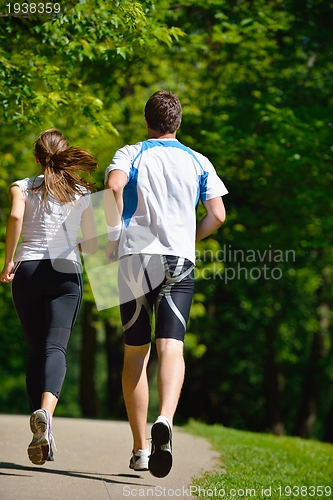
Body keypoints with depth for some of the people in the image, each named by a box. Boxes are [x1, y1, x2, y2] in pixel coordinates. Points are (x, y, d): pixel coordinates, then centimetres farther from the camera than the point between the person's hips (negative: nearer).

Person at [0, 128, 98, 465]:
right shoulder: (83, 194, 12)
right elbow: (93, 245, 12)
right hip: (66, 273, 0)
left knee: (35, 351, 8)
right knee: (56, 348, -11)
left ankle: (40, 438, 6)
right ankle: (45, 410, -40)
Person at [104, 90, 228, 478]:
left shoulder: (130, 154, 7)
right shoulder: (198, 162, 13)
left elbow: (113, 185, -15)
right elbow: (217, 215, 6)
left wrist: (115, 233, -5)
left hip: (134, 259, 0)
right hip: (178, 260, 0)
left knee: (135, 353, 8)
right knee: (171, 346, -11)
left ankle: (140, 448, 10)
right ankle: (165, 420, -39)